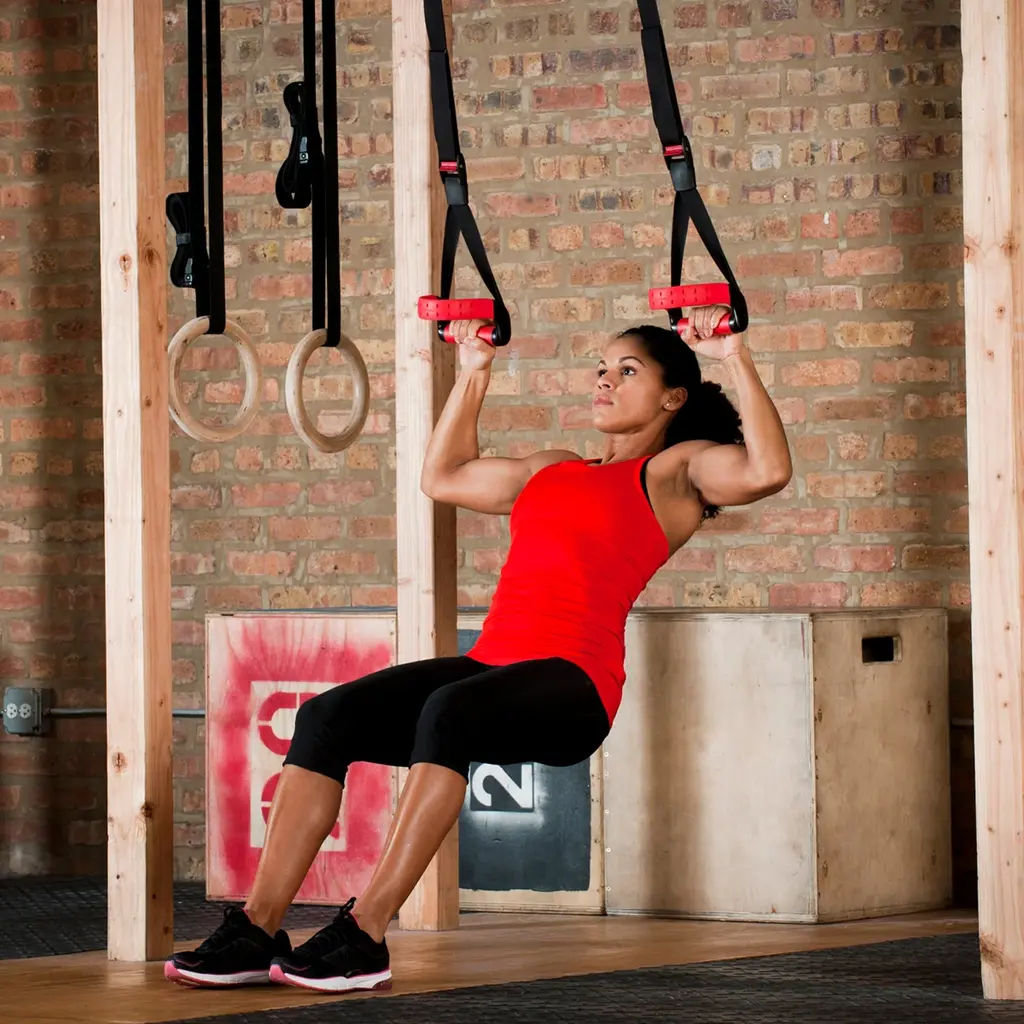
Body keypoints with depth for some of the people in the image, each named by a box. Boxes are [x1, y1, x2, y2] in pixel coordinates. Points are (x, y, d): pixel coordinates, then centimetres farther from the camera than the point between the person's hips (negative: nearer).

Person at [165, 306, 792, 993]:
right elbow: (444, 477, 42)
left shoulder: (677, 470, 9)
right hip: (491, 664, 7)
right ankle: (257, 931, -22)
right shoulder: (556, 471, 30)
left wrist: (735, 358, -7)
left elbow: (768, 470, -11)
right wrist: (474, 373, 43)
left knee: (450, 712, -38)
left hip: (572, 681, -7)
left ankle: (365, 936, -38)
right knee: (327, 717, -16)